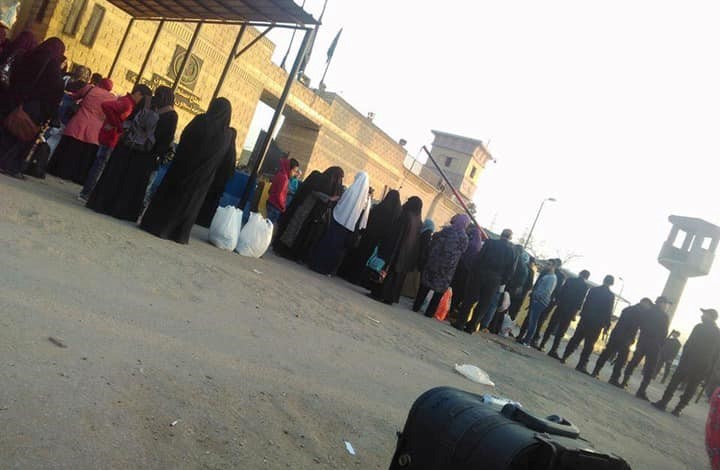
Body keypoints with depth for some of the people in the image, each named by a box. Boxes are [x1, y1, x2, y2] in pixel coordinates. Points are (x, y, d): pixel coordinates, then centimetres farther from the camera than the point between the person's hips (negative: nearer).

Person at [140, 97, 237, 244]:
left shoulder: (200, 121, -7)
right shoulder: (228, 134, -5)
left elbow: (182, 139, 4)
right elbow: (229, 163, -2)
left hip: (182, 167, 0)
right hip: (202, 176, 1)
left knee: (168, 194, 12)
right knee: (189, 202, 11)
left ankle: (155, 225, 17)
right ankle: (178, 234, 14)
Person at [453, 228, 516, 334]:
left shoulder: (490, 243, -2)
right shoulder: (512, 252, 6)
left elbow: (478, 257, -6)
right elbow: (509, 271, 4)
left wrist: (472, 271, 0)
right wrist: (502, 282, 10)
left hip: (479, 275, -2)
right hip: (494, 281, 2)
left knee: (469, 300, 6)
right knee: (483, 305, 9)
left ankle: (461, 323, 6)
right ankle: (471, 327, 9)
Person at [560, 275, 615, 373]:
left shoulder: (593, 290, 3)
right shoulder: (611, 295, -6)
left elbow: (585, 303, 5)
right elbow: (608, 312, -6)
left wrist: (582, 314, 12)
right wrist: (607, 324, 1)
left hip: (585, 319, 3)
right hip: (597, 323, -3)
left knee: (576, 339, 12)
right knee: (589, 345, 1)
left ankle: (564, 357, 12)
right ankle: (581, 365, -1)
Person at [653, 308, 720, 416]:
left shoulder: (700, 327, -5)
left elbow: (688, 344, -10)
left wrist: (683, 358, -4)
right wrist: (708, 367, 10)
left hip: (689, 361, -4)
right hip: (703, 366, 4)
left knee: (674, 382, 3)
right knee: (691, 388, 8)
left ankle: (663, 403, 0)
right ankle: (679, 408, 6)